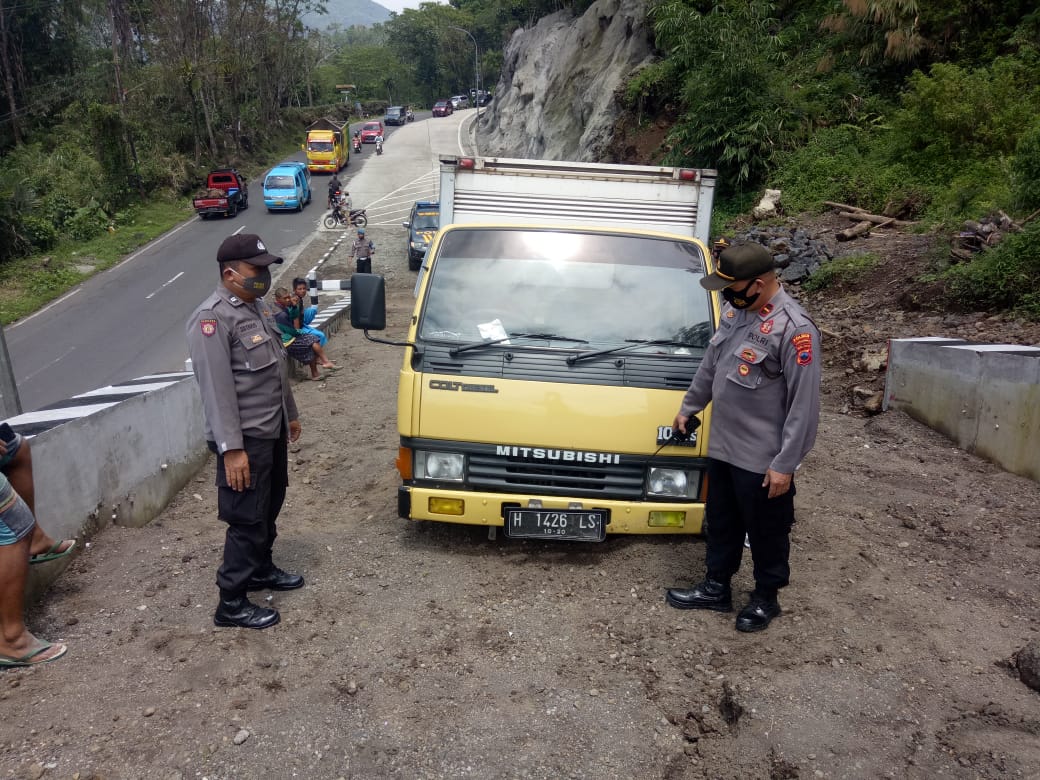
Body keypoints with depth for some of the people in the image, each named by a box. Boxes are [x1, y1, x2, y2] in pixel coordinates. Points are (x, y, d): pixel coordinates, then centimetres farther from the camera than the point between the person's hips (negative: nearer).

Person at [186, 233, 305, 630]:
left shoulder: (258, 306, 11)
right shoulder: (212, 318, -19)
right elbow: (216, 389, -23)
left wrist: (290, 414, 24)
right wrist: (231, 449, -24)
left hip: (273, 431, 9)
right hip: (246, 439, -9)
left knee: (269, 508, 21)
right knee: (247, 519, -1)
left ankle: (261, 569, 40)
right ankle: (231, 604, 11)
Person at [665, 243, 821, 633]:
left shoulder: (795, 328, -22)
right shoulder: (735, 311, 3)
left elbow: (804, 406, -21)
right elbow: (710, 364, 18)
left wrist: (785, 464, -20)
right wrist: (688, 408, 25)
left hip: (762, 459, -8)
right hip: (722, 448, 8)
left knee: (766, 533, 13)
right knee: (720, 525, 21)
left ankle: (766, 598, 33)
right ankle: (715, 588, 38)